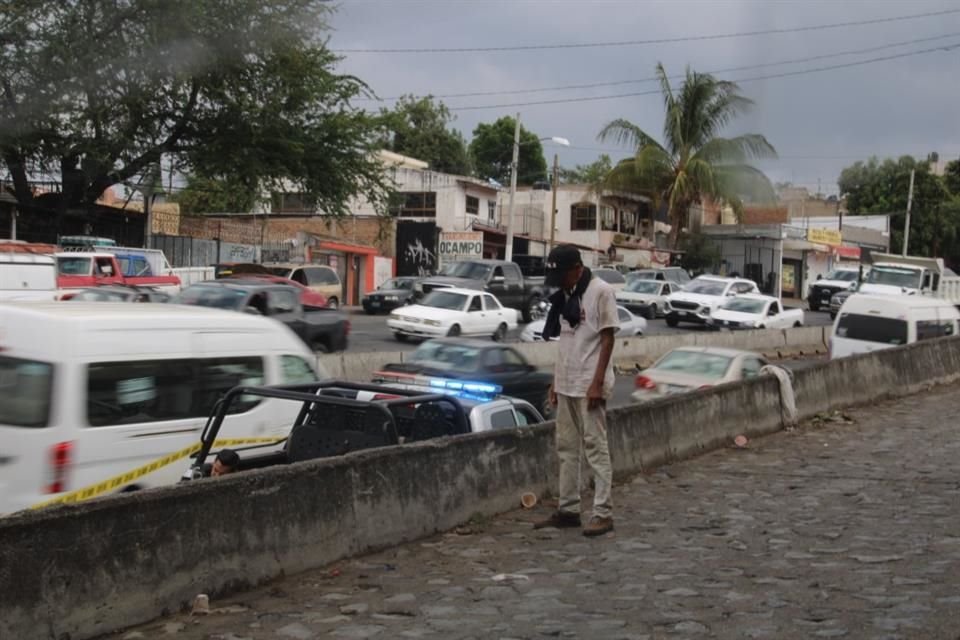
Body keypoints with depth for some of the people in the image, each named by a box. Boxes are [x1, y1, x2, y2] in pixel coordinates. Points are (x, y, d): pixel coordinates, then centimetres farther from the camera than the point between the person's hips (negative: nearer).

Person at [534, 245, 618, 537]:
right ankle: (568, 509, 17)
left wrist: (597, 383, -18)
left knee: (596, 447, -6)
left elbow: (607, 339, -13)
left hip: (589, 385, -8)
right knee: (566, 447, 10)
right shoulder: (564, 295, 12)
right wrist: (556, 380, 15)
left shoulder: (600, 292, -10)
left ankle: (603, 513, -3)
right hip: (566, 385, 8)